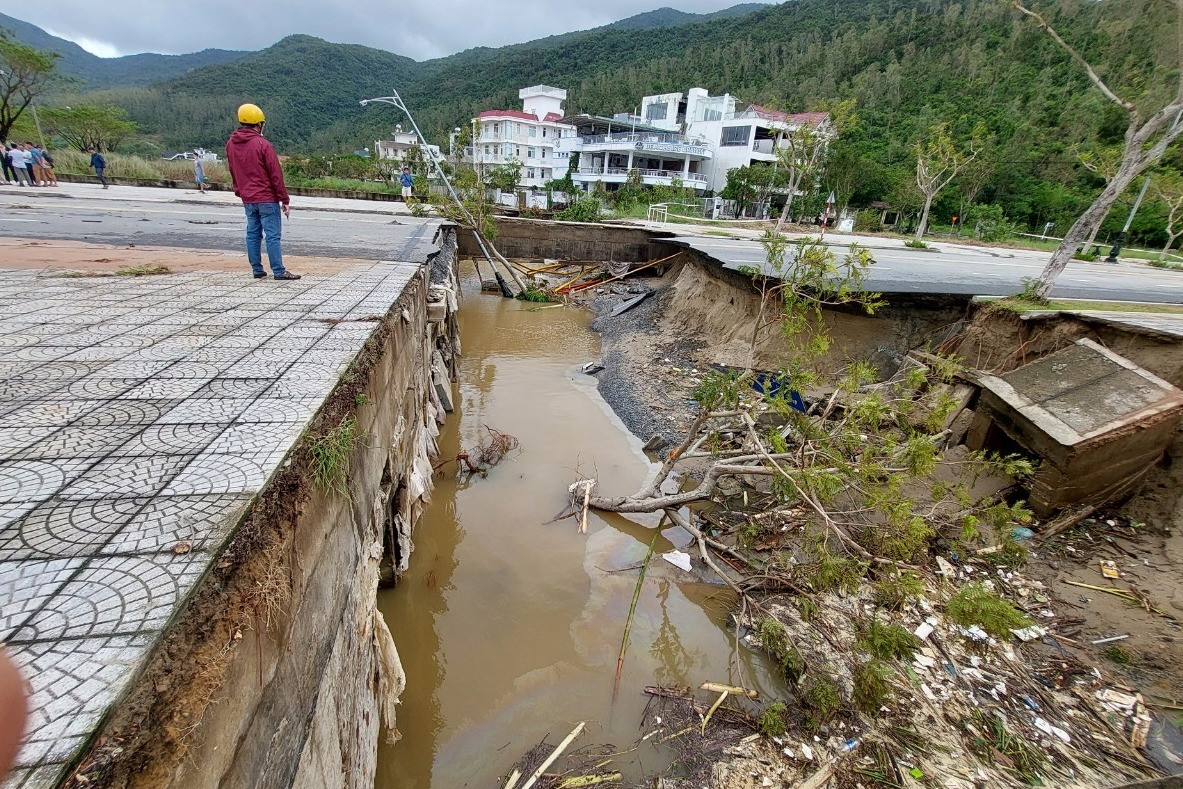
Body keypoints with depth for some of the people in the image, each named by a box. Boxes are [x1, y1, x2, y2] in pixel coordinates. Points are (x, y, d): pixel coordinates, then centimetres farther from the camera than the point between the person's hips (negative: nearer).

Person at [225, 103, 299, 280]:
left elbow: (233, 173, 16)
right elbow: (276, 174, -11)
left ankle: (257, 270, 14)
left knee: (253, 234, 11)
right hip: (267, 198, -7)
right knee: (273, 235, -5)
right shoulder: (262, 144, -12)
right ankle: (279, 271, -5)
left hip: (247, 199, 7)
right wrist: (285, 200, -7)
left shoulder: (230, 144, 9)